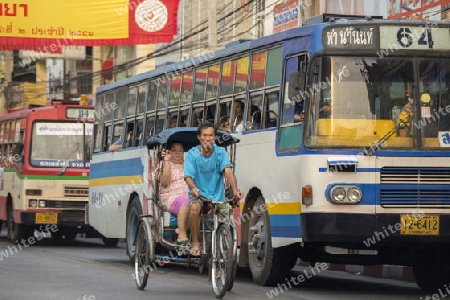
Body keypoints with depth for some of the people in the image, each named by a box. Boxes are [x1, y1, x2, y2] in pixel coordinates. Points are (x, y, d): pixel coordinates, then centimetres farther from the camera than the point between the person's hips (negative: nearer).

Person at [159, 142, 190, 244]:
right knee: (186, 201, -39)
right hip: (172, 197, -4)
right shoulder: (165, 165, 15)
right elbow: (165, 182, -4)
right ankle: (182, 235, -39)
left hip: (189, 196, 4)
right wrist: (166, 161, -4)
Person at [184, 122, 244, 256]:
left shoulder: (220, 152, -1)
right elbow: (188, 176, -13)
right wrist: (194, 188, -37)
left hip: (217, 196, 2)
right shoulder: (192, 154, -4)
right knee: (194, 208, -33)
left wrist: (235, 190, -34)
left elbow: (228, 171, -16)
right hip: (198, 193, -2)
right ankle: (195, 243, -16)